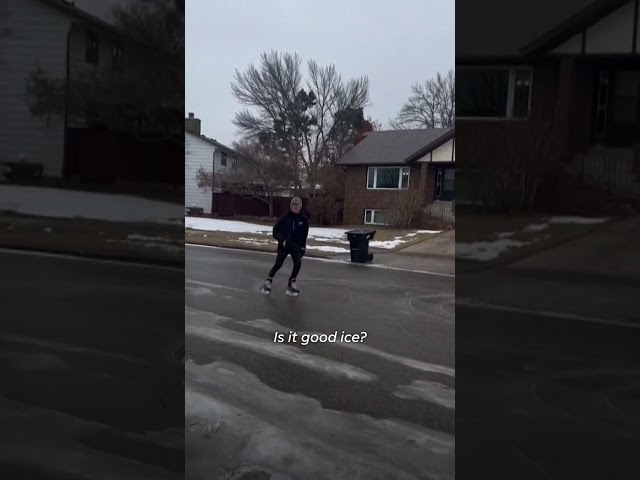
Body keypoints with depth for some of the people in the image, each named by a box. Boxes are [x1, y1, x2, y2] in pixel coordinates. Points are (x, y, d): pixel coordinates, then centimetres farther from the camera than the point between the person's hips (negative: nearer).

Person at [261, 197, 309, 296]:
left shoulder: (303, 219, -2)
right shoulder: (285, 218, -10)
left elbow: (305, 234, 11)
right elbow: (276, 230, -8)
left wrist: (303, 246, 8)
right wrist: (282, 240, -21)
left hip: (296, 246, 2)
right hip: (283, 245, -2)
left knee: (298, 263, -12)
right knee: (278, 264, -4)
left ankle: (291, 282, 7)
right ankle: (268, 281, 13)